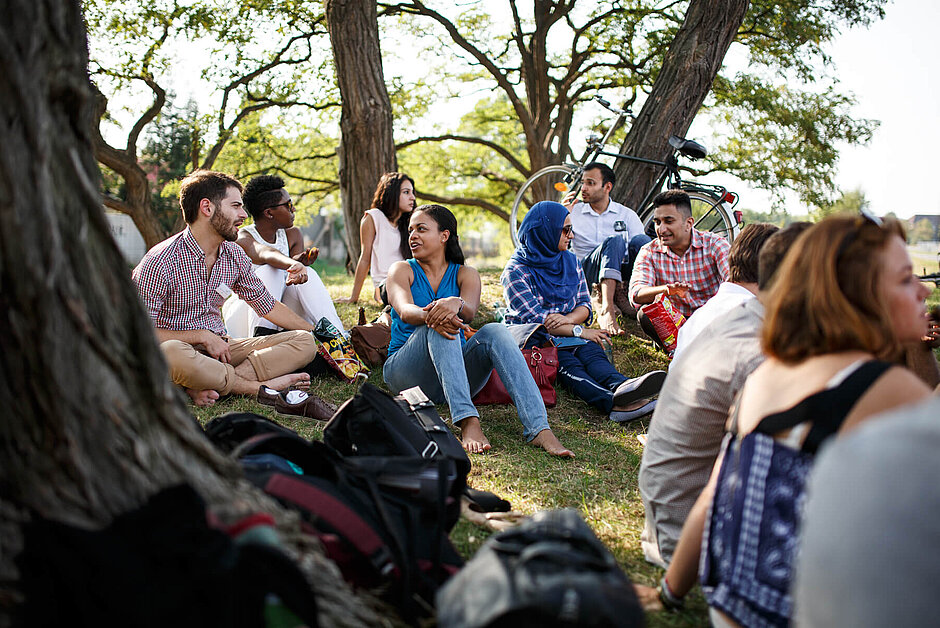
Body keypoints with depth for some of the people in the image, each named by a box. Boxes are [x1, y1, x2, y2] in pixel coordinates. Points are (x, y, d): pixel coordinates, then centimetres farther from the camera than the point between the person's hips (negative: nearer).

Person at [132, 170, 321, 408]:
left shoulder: (234, 255, 5)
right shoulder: (160, 262, -15)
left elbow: (267, 305, 18)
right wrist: (202, 336, -19)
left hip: (219, 350, 7)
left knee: (304, 342, -10)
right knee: (172, 352, -42)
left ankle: (208, 387, -27)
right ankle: (261, 386, -23)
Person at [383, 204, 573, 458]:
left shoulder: (465, 274, 11)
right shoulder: (402, 270, 8)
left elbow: (469, 313, -12)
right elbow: (405, 311, -16)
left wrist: (456, 304, -38)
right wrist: (430, 315, -40)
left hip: (454, 374, 2)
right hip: (406, 374, -2)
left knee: (494, 331, -26)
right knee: (439, 325, -30)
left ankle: (538, 428, -42)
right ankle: (467, 420, -47)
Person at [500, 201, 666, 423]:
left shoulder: (570, 261, 14)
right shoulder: (516, 271, -5)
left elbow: (584, 304, 9)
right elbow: (533, 317, -13)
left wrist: (568, 319, -15)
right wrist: (578, 331, -19)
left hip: (566, 335, 5)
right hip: (533, 338, -5)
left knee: (590, 350, -31)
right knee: (566, 362, -36)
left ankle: (621, 388, -64)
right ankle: (613, 402, -65)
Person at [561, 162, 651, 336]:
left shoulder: (627, 214, 13)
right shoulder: (573, 212, 13)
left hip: (622, 272, 1)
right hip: (589, 273, -1)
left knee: (640, 239, -25)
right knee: (614, 240, -31)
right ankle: (607, 309, -49)